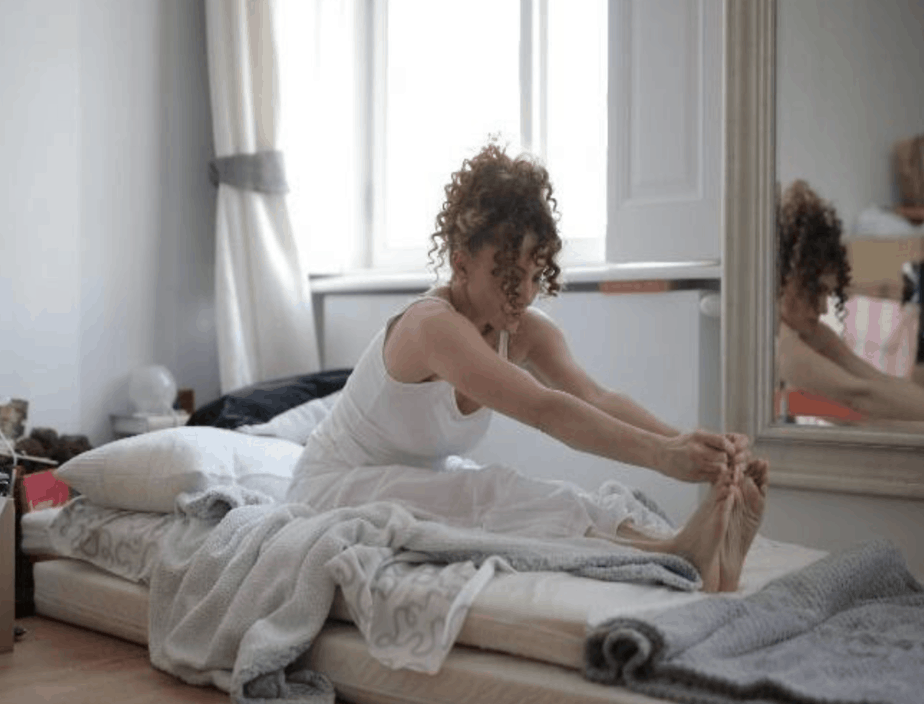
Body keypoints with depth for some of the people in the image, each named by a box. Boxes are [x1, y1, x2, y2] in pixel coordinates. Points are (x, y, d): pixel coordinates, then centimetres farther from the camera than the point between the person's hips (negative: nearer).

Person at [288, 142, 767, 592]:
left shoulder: (527, 333, -6)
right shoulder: (433, 325, -30)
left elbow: (599, 399, -23)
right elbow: (543, 410, -43)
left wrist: (686, 444, -41)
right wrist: (660, 455, -52)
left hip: (428, 481, 7)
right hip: (335, 490, -7)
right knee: (493, 496, -37)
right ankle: (673, 551, -50)